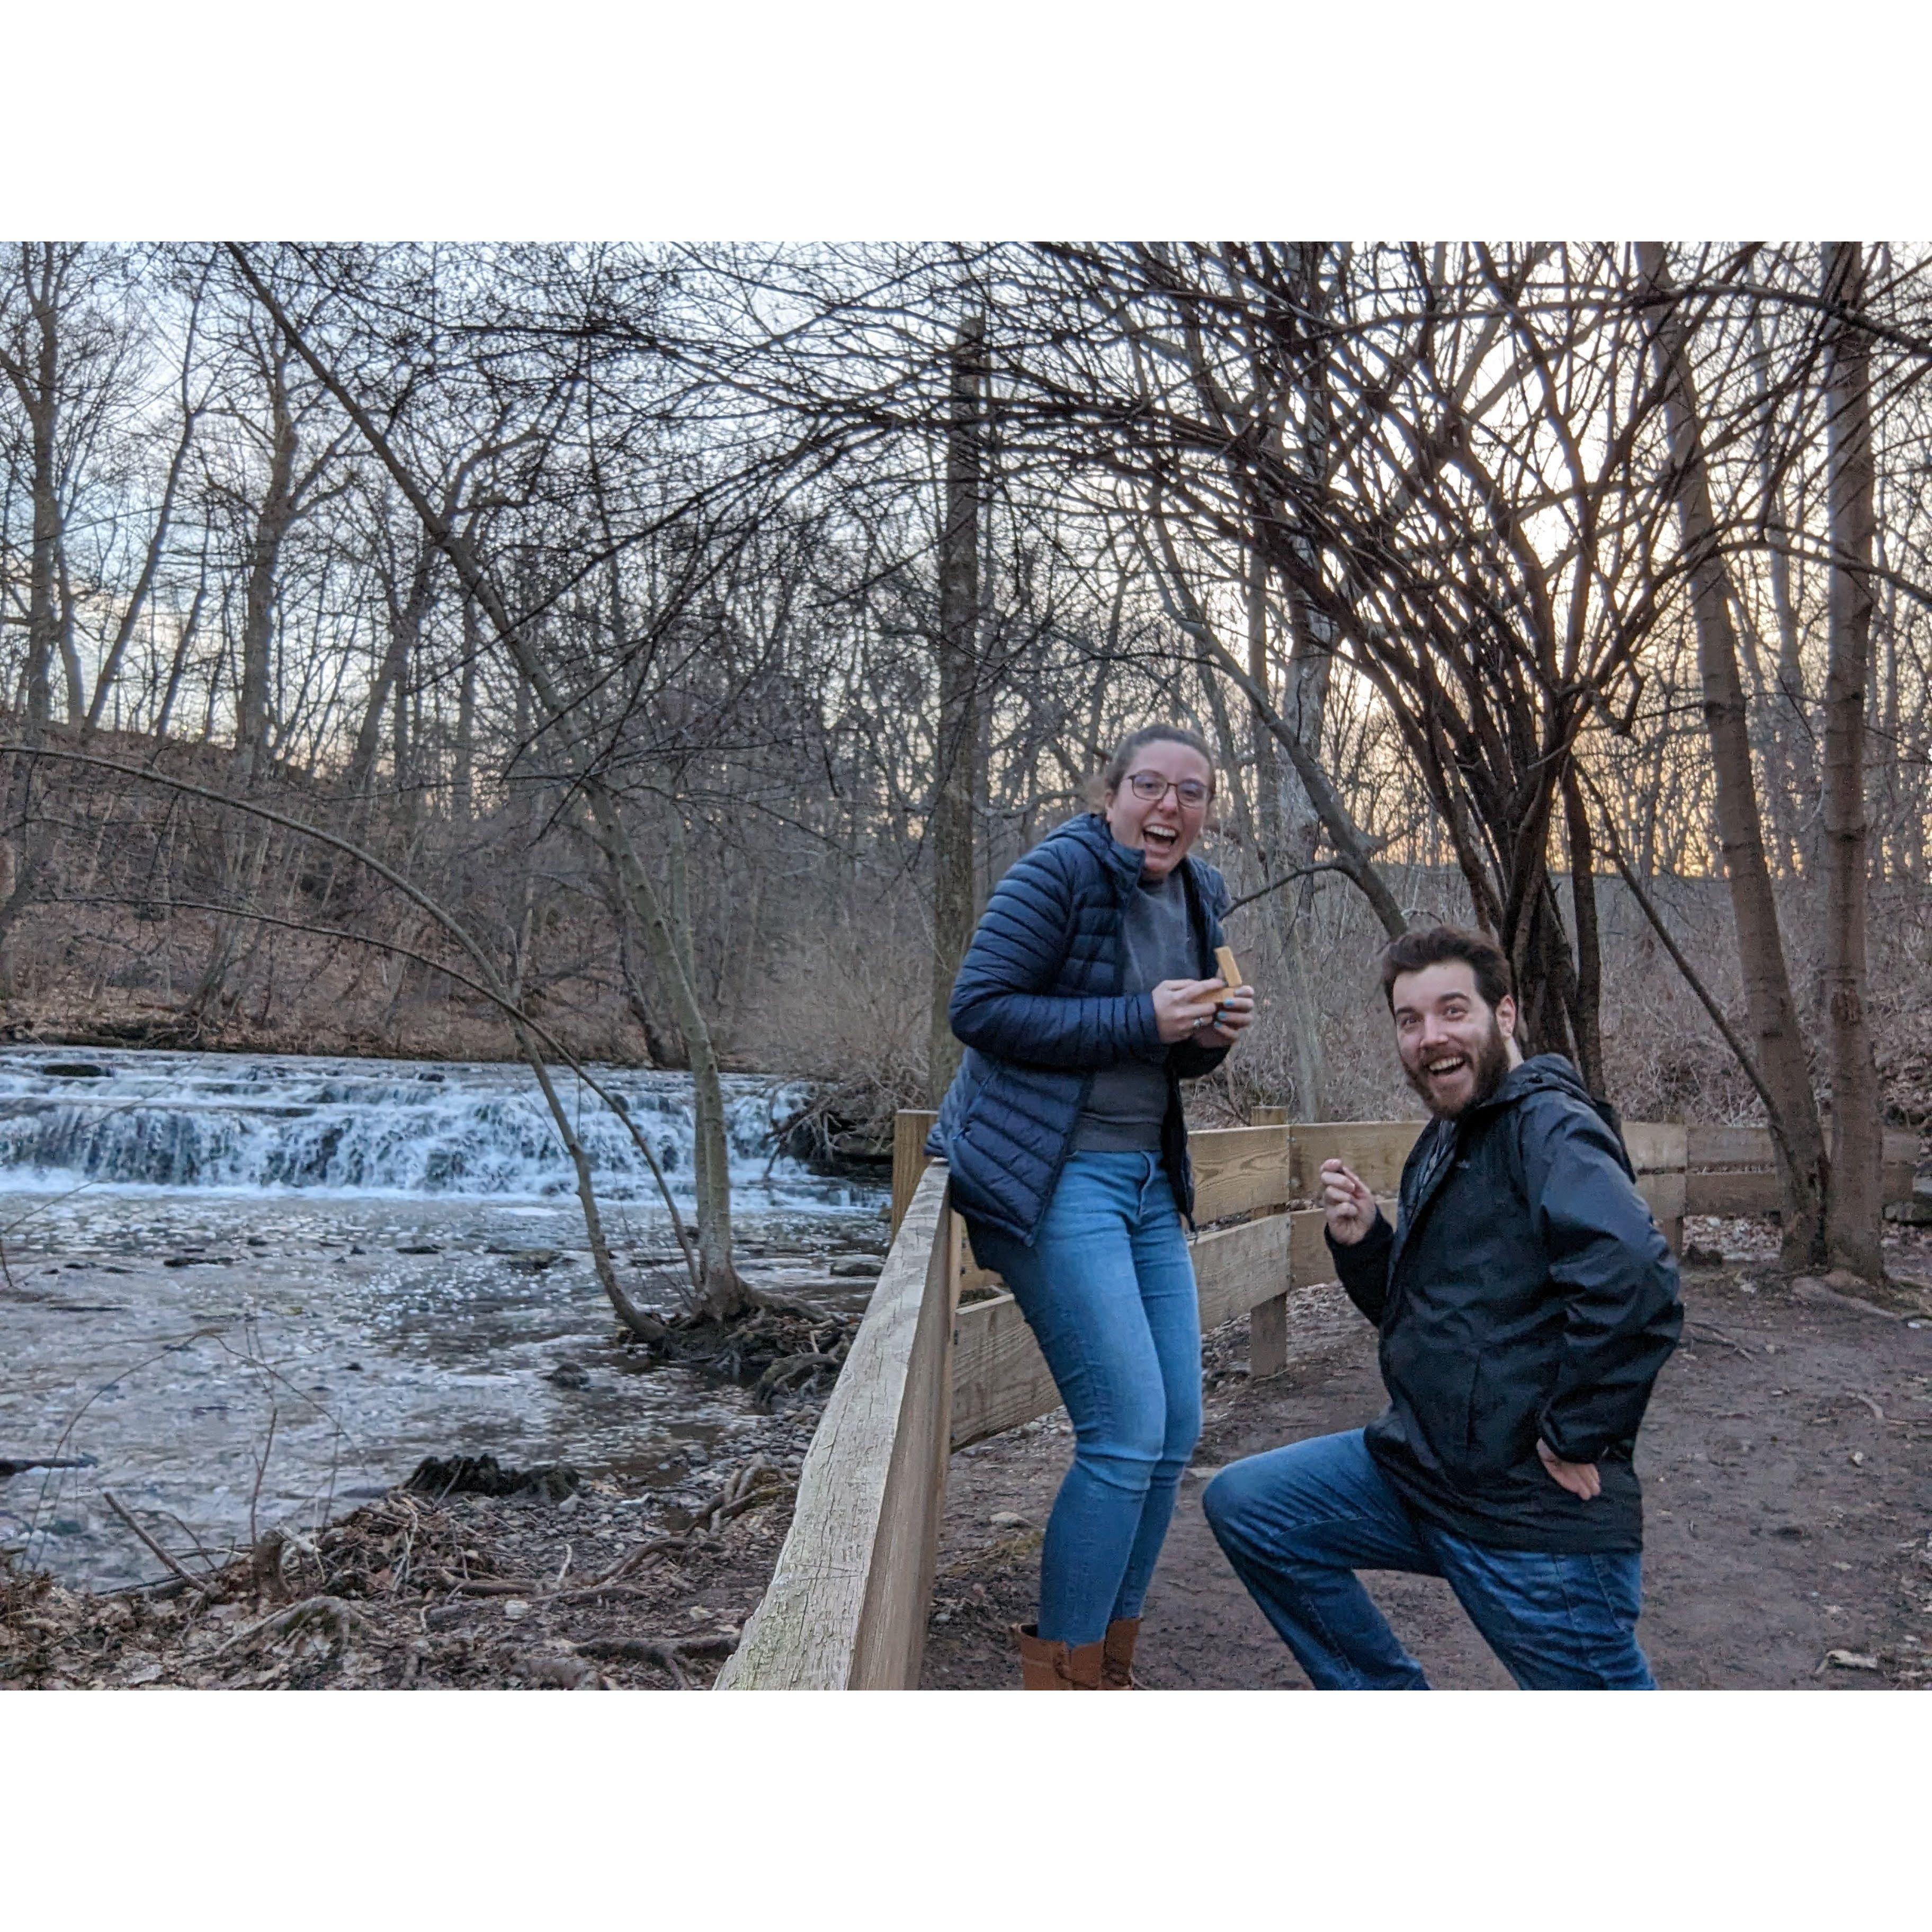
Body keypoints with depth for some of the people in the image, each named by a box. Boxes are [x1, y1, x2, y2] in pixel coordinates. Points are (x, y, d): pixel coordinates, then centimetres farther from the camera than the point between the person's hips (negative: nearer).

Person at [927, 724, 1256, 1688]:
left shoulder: (1200, 896, 11)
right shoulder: (1061, 871, -12)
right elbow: (979, 1007, -18)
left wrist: (1209, 1038, -3)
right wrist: (1140, 1019, -21)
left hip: (1148, 1178, 8)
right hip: (1053, 1176, -8)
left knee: (1175, 1430, 9)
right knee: (1128, 1432, -10)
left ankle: (1105, 1658, 27)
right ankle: (1060, 1669, 10)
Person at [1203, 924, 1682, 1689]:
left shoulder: (1550, 1127, -17)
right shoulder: (1442, 1143, 12)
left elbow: (1635, 1279, -35)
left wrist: (1575, 1437, -24)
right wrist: (1364, 1241, -1)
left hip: (1536, 1513, -8)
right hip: (1418, 1470, 9)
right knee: (1243, 1505, 6)